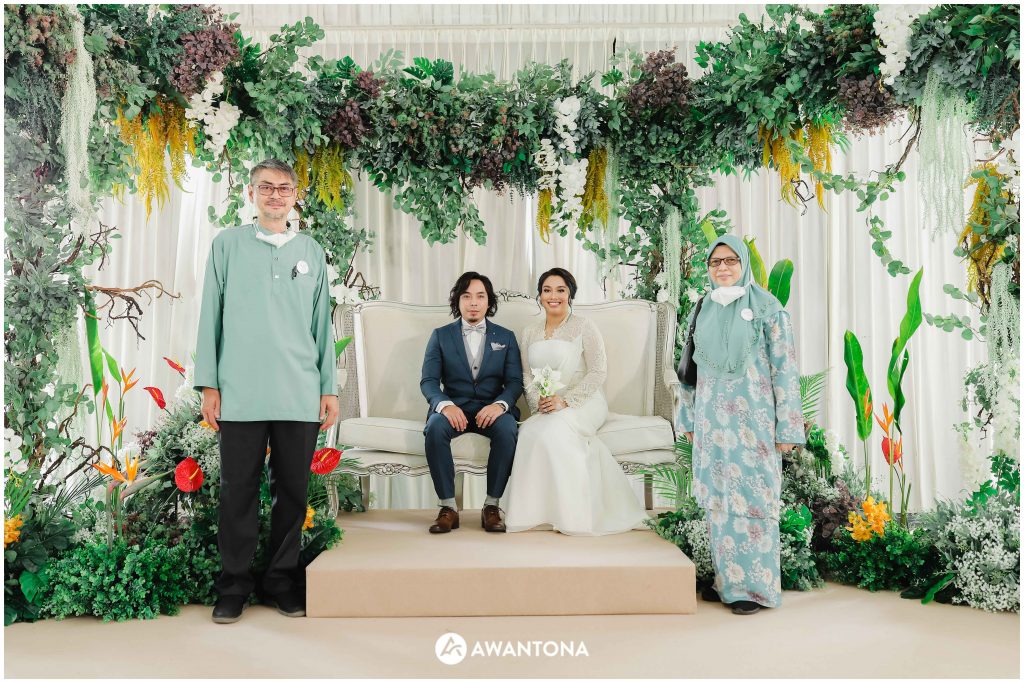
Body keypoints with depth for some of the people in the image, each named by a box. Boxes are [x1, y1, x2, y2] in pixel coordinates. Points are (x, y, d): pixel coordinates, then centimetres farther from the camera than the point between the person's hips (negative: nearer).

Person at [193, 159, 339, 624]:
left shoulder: (311, 251, 13)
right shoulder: (228, 244, 7)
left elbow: (322, 323, 13)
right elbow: (211, 315, 6)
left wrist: (329, 388, 9)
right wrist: (208, 385, 0)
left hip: (300, 396, 2)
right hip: (240, 394, -2)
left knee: (292, 490, 7)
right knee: (239, 492, 4)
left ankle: (282, 579, 21)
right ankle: (234, 585, 17)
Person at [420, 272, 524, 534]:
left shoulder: (506, 337, 12)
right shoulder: (441, 335, 10)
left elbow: (515, 381, 3)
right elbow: (428, 380, 1)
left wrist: (500, 404, -20)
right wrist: (445, 405, -21)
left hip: (491, 408, 0)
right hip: (453, 408, 0)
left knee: (508, 429, -33)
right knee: (435, 427, -33)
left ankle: (492, 505, -20)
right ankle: (447, 507, -22)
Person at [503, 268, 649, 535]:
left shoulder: (584, 327, 0)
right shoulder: (530, 332, 15)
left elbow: (598, 372, -7)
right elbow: (527, 375, 12)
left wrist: (565, 401, -17)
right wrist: (538, 401, -9)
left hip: (583, 404, -4)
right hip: (544, 409, 4)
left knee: (554, 429, -34)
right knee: (529, 430, -30)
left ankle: (573, 515, -23)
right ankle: (534, 511, -20)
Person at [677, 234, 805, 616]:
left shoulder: (766, 306, -3)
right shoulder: (703, 310, 11)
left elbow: (785, 368, -6)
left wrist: (787, 427, -10)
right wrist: (689, 418, 13)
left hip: (752, 420, -5)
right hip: (712, 421, 5)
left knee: (751, 498, -2)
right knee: (718, 500, 8)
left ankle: (756, 585, 10)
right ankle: (726, 580, 20)